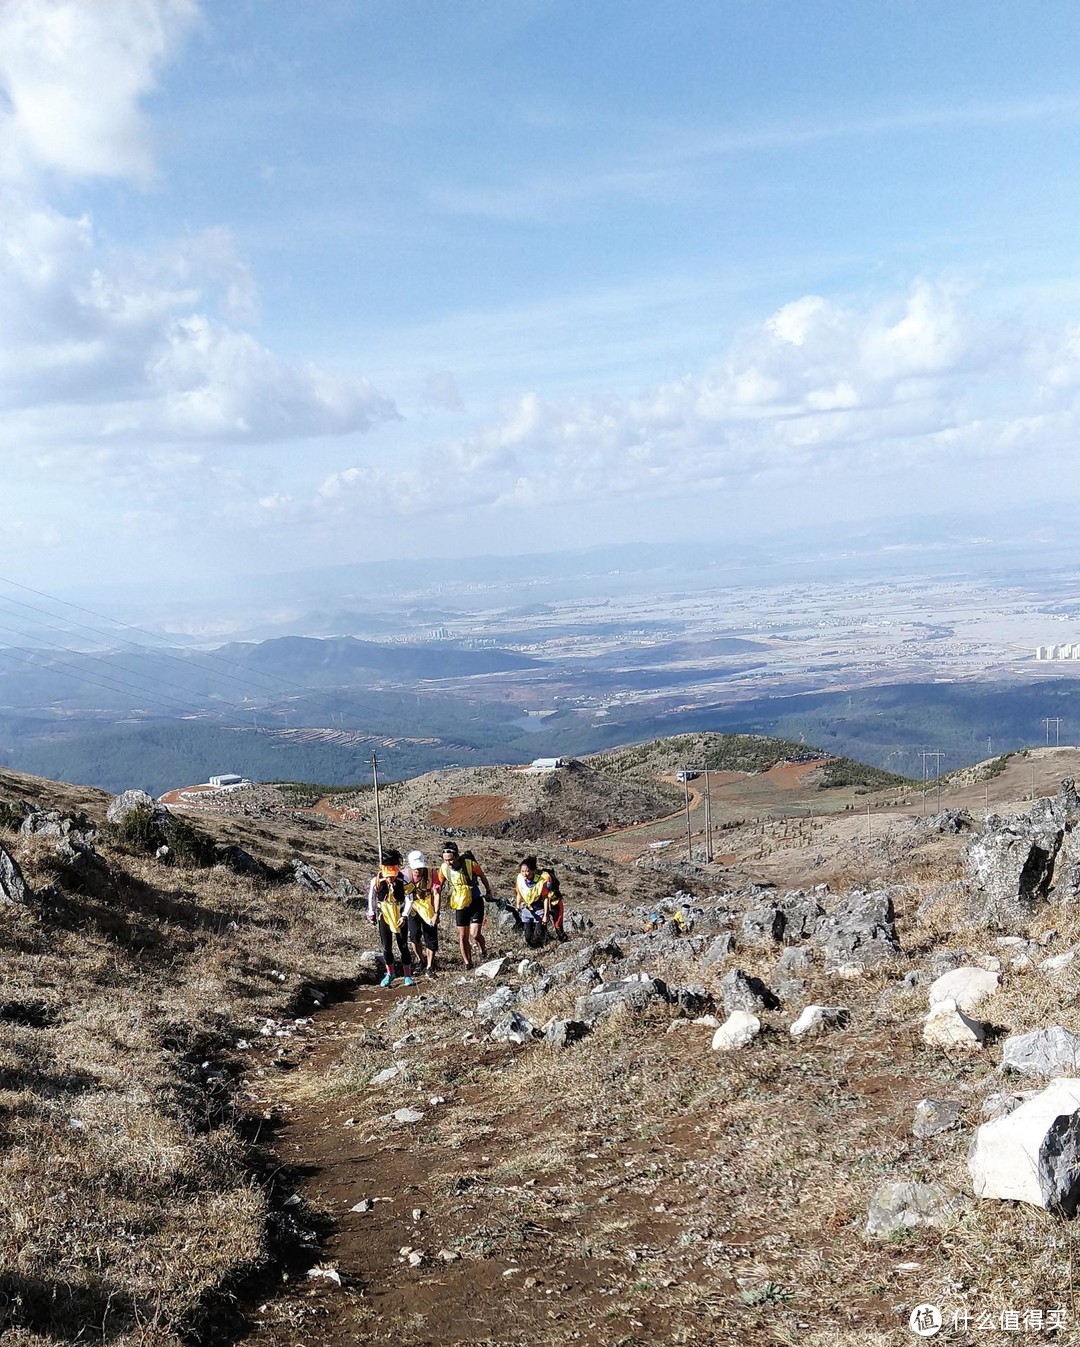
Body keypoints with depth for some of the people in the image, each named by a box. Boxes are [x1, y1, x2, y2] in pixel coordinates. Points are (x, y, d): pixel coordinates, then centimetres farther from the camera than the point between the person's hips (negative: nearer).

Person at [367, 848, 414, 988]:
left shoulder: (403, 879, -15)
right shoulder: (376, 880, -12)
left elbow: (409, 899, -9)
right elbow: (371, 896, 6)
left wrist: (404, 916, -16)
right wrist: (371, 913, 11)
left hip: (400, 917, -1)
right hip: (384, 916, 1)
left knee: (403, 946, 4)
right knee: (386, 947, 6)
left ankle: (407, 975, 17)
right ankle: (390, 973, 25)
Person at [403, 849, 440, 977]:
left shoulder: (431, 875, -19)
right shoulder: (407, 875, -15)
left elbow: (436, 895, -16)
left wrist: (436, 914, -21)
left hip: (428, 910, -1)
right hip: (413, 909, 1)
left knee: (431, 939, 0)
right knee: (414, 935, -14)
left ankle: (429, 967, 15)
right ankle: (421, 959, 12)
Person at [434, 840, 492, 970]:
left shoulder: (470, 864, -21)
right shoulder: (444, 868, -13)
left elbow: (482, 877, -1)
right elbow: (438, 889, 0)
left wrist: (488, 892, 14)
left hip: (475, 903, -3)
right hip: (459, 906, 3)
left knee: (475, 934, -11)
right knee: (463, 936, 5)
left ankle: (483, 951, 20)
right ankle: (467, 963, 21)